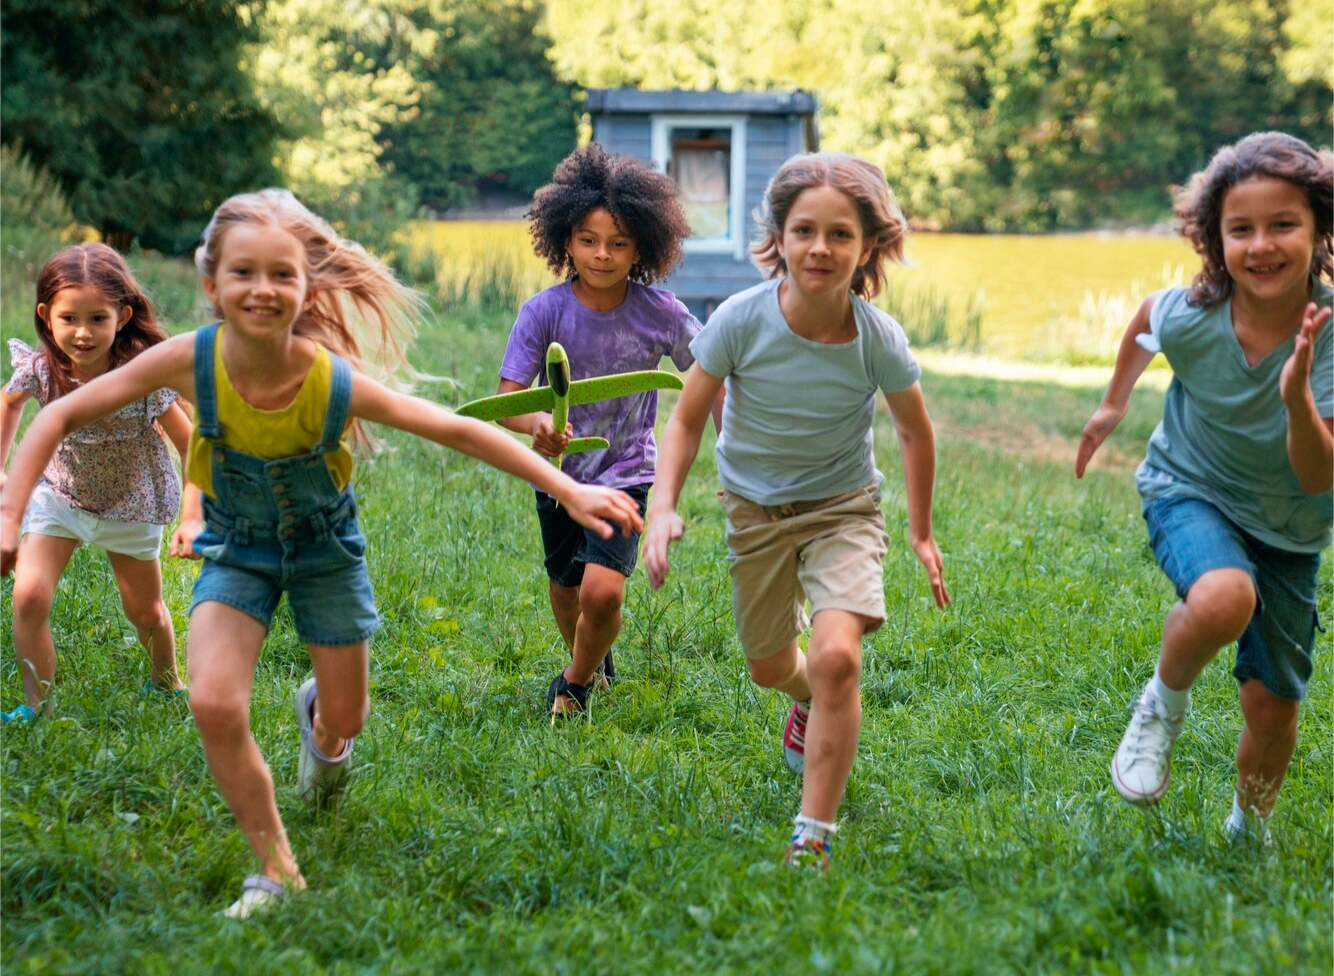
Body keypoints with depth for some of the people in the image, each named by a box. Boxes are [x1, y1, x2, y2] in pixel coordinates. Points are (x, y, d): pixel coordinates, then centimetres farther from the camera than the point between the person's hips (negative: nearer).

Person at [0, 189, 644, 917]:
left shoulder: (337, 383, -31)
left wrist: (569, 492, -22)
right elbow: (61, 416, -18)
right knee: (214, 704, -22)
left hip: (324, 546, 0)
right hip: (237, 549, 0)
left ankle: (319, 721, 53)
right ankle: (276, 870, -1)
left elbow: (460, 432, -22)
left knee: (346, 719, 11)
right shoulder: (191, 361, -30)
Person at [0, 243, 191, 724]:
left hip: (130, 505, -1)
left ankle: (166, 684, 46)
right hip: (58, 494, 1)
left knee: (146, 613, 16)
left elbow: (190, 446, -21)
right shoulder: (40, 369, -24)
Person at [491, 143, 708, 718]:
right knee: (565, 592, 18)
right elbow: (507, 398, -19)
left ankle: (575, 683, 11)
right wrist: (535, 423, -42)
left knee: (603, 591, -20)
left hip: (626, 474, -2)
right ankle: (593, 662, 52)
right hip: (559, 472, 2)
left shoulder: (660, 314, -14)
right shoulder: (543, 312, -15)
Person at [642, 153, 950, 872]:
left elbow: (915, 432, -2)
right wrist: (663, 507, -26)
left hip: (842, 507, -2)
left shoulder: (879, 341, -22)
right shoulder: (741, 320, -24)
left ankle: (813, 838, -13)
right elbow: (687, 419, -11)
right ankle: (812, 702, 58)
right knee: (769, 668, 18)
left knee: (836, 656, -25)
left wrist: (921, 534, 7)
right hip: (755, 508, 2)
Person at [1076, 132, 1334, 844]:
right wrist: (1114, 403, 16)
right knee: (1224, 599, -36)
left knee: (1273, 706, 4)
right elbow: (1144, 319, 4)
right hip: (1190, 492, -1)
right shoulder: (1189, 318, -23)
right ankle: (1164, 702, -5)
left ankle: (1250, 829, 36)